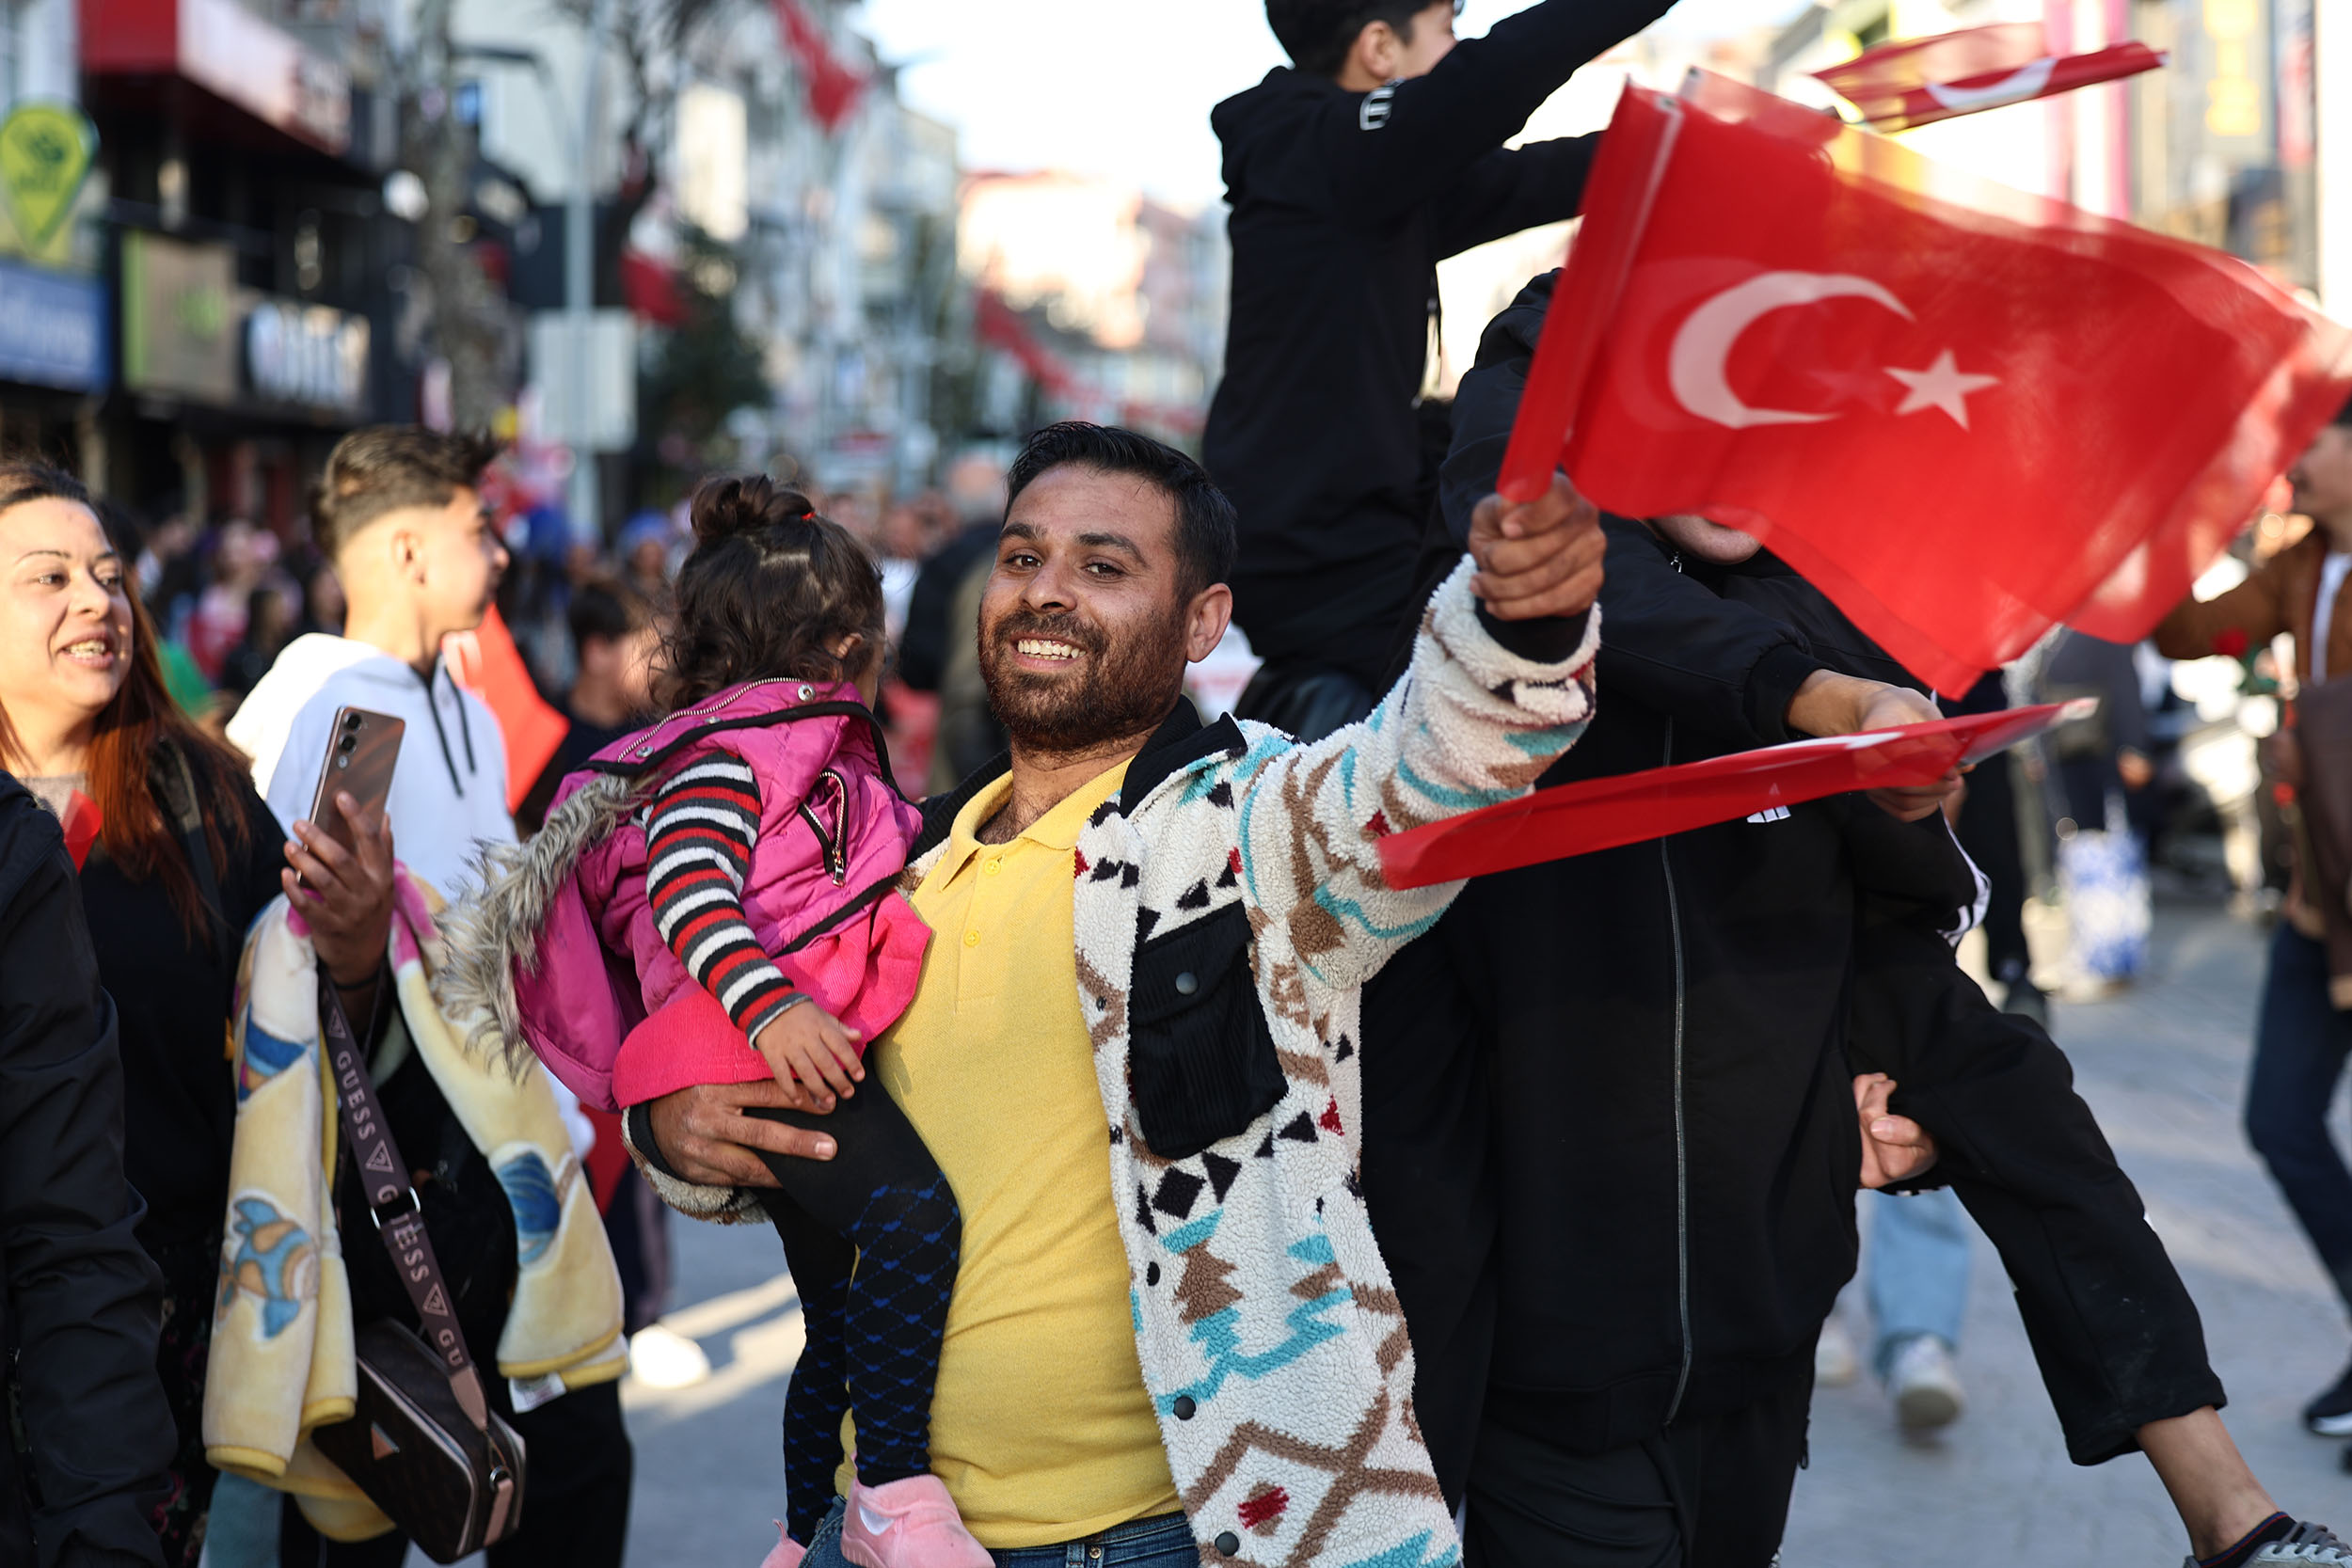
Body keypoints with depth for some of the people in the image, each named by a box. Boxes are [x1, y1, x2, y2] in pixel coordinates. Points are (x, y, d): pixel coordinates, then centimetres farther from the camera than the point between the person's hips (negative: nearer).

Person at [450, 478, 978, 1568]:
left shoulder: (805, 756, 28)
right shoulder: (724, 755, -5)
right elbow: (686, 880, -21)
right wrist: (767, 1002, -31)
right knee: (911, 1209, -32)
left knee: (844, 1320, 17)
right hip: (764, 1057, -11)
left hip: (803, 1052, 11)